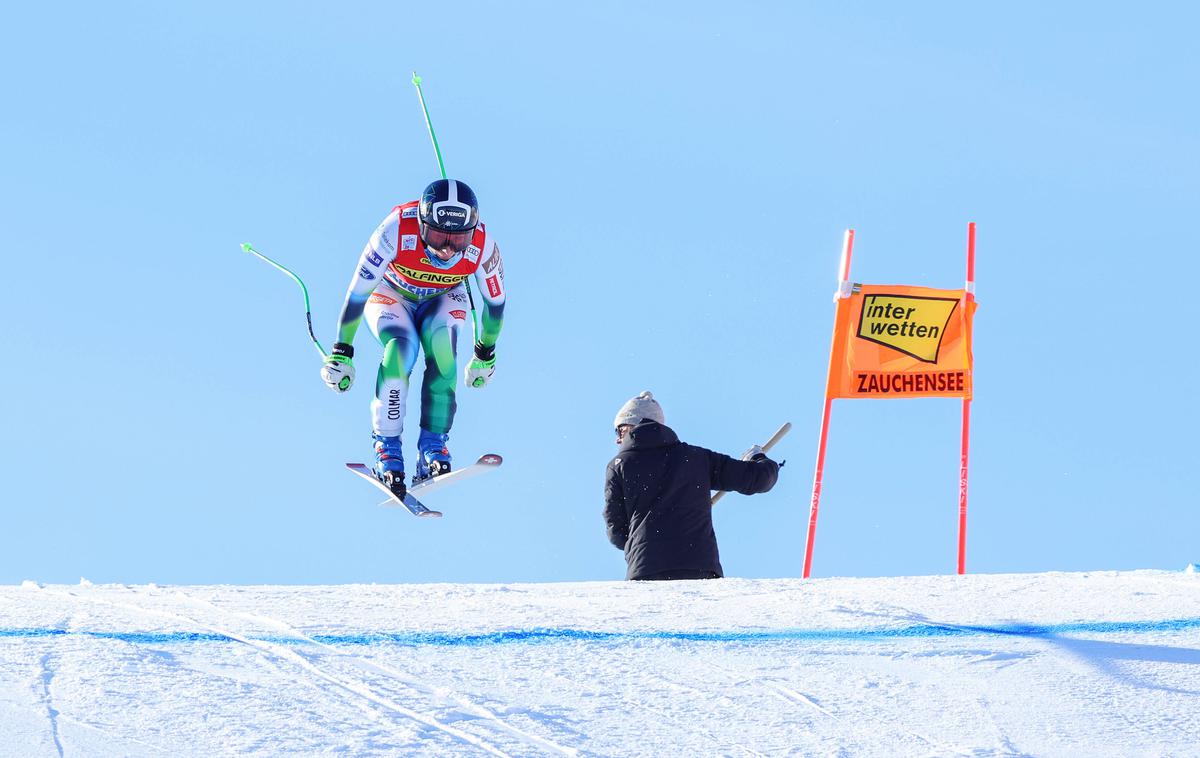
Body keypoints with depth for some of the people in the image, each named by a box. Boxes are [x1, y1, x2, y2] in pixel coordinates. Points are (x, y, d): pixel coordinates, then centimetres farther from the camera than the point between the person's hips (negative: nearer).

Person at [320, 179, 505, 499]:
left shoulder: (482, 244, -31)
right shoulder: (397, 230, -38)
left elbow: (495, 300, -10)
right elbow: (358, 292, -26)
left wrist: (485, 355, 2)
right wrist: (341, 351, -21)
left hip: (443, 299, 1)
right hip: (390, 293, -1)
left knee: (443, 358, -28)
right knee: (401, 349, -31)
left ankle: (433, 448, -19)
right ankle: (387, 448, -23)